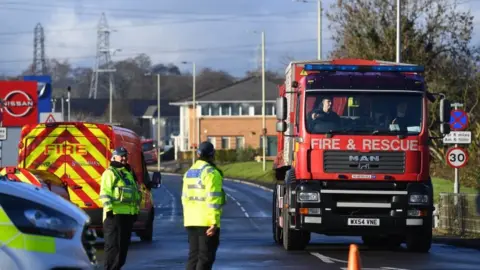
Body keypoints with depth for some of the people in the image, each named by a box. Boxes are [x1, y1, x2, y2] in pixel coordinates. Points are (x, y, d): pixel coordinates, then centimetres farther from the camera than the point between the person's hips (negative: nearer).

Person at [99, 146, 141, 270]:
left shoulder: (129, 173, 22)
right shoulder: (110, 173, -4)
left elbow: (135, 193, 28)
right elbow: (105, 192, -13)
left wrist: (136, 210, 24)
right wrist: (108, 208, -23)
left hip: (128, 213, 9)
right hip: (115, 213, -8)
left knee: (124, 243, 11)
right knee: (113, 244, -9)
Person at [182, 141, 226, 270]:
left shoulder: (189, 173, 14)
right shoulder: (211, 173, -12)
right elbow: (213, 200, -18)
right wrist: (214, 222, -19)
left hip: (191, 221, 8)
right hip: (207, 222, -8)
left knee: (193, 255, 12)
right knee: (206, 257, -5)